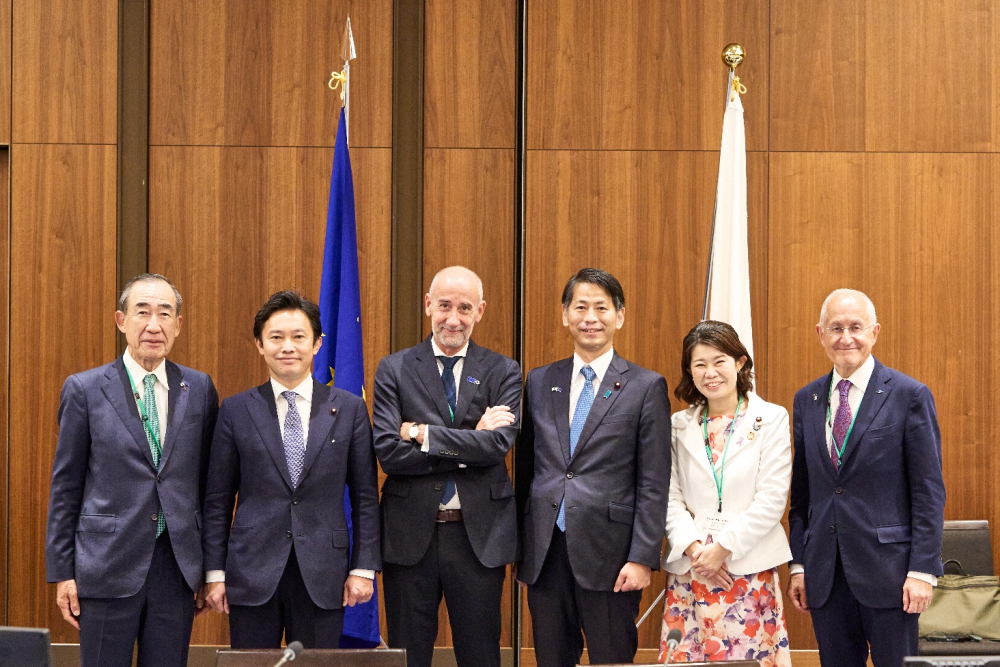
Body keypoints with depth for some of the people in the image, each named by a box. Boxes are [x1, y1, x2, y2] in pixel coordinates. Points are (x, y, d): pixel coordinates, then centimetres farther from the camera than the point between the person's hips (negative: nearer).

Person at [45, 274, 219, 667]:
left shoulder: (200, 389, 6)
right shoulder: (84, 389, -1)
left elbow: (207, 480, 11)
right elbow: (65, 486, 2)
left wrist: (211, 565, 10)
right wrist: (62, 572, -1)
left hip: (177, 566, 2)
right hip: (108, 567, -2)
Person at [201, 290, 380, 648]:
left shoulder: (349, 408, 4)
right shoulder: (236, 411, 4)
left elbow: (365, 495, 5)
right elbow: (218, 499, 6)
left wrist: (364, 568, 0)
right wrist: (215, 572, 2)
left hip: (323, 576, 0)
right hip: (253, 574, 0)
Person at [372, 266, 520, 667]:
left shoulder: (503, 373, 4)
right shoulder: (394, 370, 2)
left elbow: (499, 444, -12)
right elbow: (388, 452, -10)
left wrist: (422, 432, -12)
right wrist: (472, 442, -12)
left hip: (479, 536, 0)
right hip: (410, 535, 0)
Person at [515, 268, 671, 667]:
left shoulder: (646, 387, 0)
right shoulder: (539, 382, 11)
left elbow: (654, 484, -4)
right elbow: (526, 467, 14)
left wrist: (642, 559, -11)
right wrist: (518, 546, 11)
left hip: (608, 556, -4)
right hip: (544, 554, 4)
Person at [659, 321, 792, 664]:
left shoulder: (771, 419, 2)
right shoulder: (679, 426, 10)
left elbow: (772, 499, -5)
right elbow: (670, 497, 5)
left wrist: (723, 548, -10)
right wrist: (693, 548, -10)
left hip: (749, 569, -2)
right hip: (689, 568, 3)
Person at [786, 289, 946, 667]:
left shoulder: (910, 395, -3)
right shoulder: (806, 400, 11)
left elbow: (929, 491, -5)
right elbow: (801, 490, 13)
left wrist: (922, 570, -11)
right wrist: (797, 564, 8)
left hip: (886, 567, -4)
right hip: (824, 574, 4)